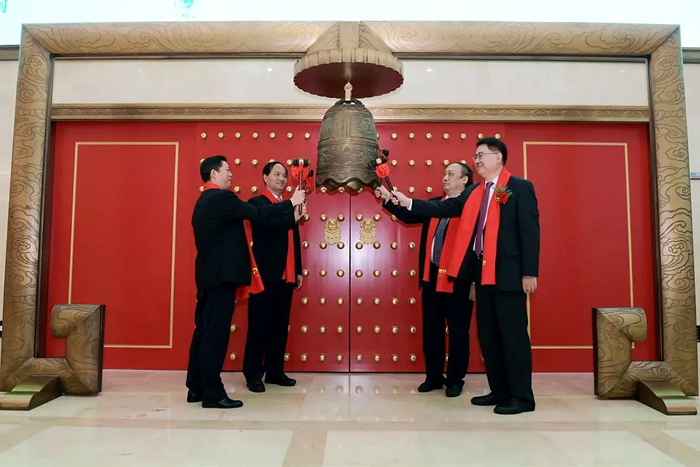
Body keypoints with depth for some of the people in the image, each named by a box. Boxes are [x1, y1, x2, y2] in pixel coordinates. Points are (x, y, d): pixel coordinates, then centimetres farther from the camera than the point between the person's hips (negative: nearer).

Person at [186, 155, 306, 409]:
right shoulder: (221, 197, -13)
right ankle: (212, 393, 1)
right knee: (216, 332, -6)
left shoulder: (205, 201, 18)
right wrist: (291, 203, -9)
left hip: (209, 274, 10)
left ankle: (196, 387, 21)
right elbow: (257, 212, -18)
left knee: (205, 330, 13)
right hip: (221, 275, -10)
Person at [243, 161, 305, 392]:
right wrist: (293, 218, -27)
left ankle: (275, 371, 20)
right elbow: (267, 225, -22)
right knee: (259, 325, -1)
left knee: (280, 326, 11)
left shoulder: (289, 207, 18)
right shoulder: (257, 203, -1)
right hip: (266, 275, -6)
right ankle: (253, 374, 8)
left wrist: (298, 271, 15)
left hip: (286, 276, 7)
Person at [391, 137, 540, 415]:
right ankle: (499, 392, 23)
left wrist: (529, 272, -15)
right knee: (487, 333, 11)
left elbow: (530, 230, -9)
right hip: (483, 272, 7)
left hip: (509, 272, -7)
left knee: (513, 333, -3)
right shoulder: (474, 192, 16)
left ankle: (522, 397, 9)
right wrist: (407, 202, 2)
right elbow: (444, 208, 10)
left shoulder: (520, 187, -3)